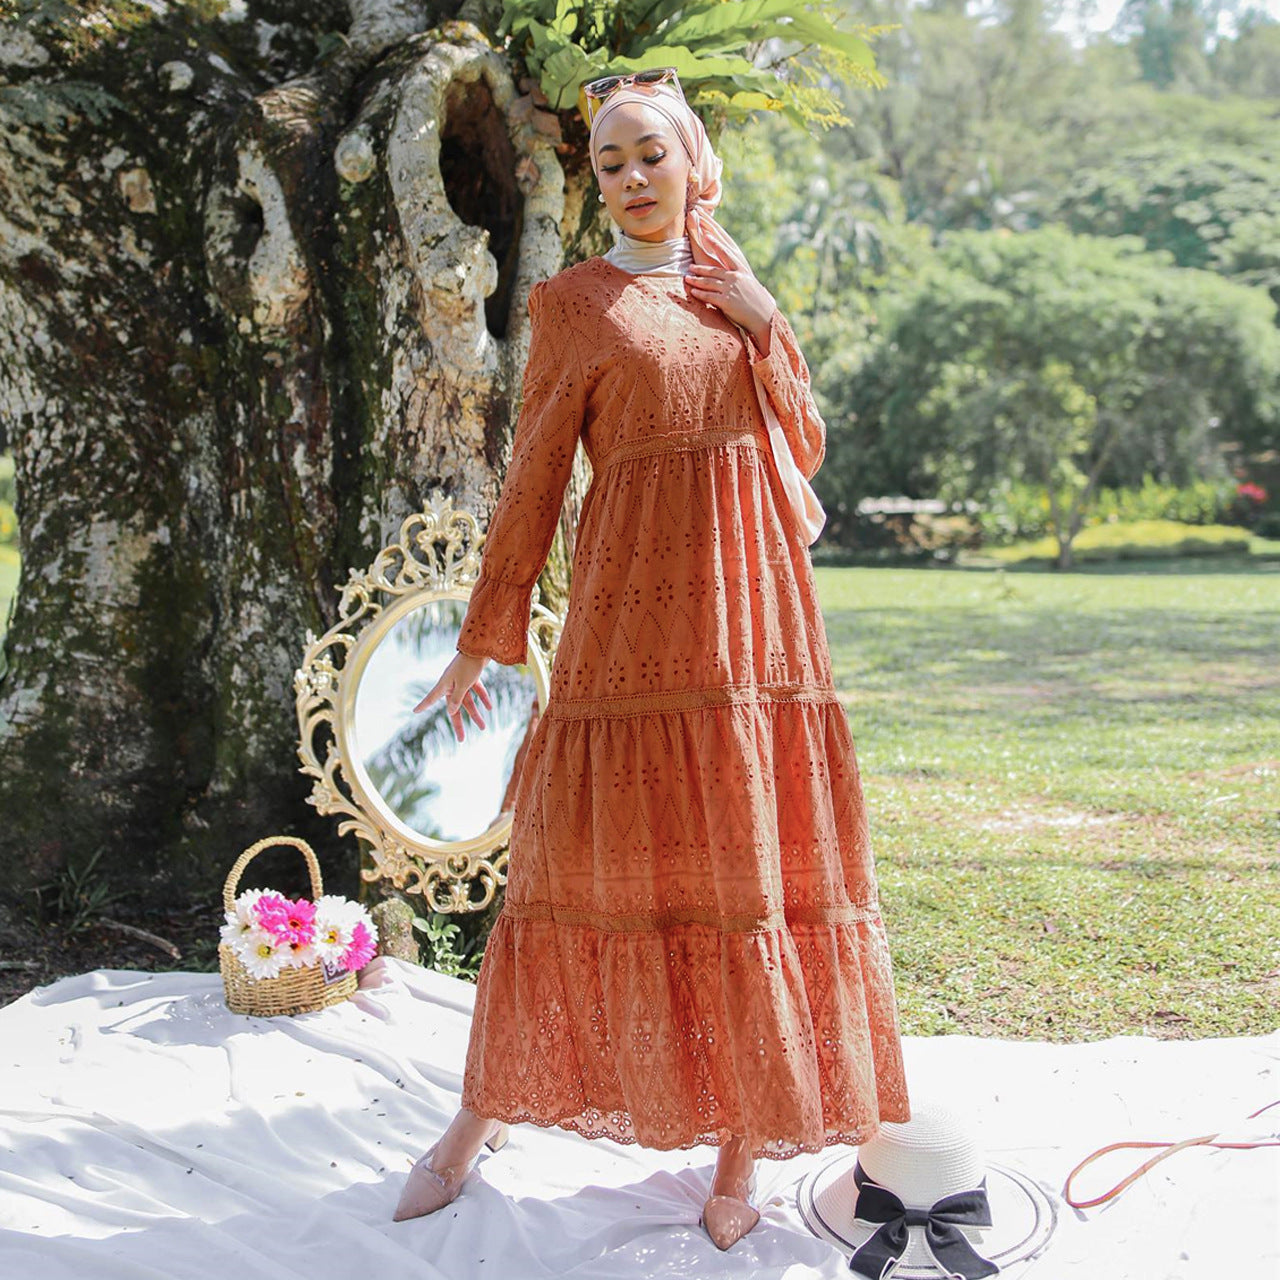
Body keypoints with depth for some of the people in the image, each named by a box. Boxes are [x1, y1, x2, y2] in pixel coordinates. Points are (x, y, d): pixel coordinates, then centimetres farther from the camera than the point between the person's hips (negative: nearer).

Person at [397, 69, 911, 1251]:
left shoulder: (740, 293, 17)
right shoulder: (575, 303, 5)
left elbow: (806, 451, 13)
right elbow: (532, 482, 3)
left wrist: (764, 326, 0)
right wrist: (482, 644, 1)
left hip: (752, 599, 4)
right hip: (633, 605, -3)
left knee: (757, 860, 2)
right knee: (600, 851, 0)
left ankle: (745, 1142, 14)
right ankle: (489, 1108, 17)